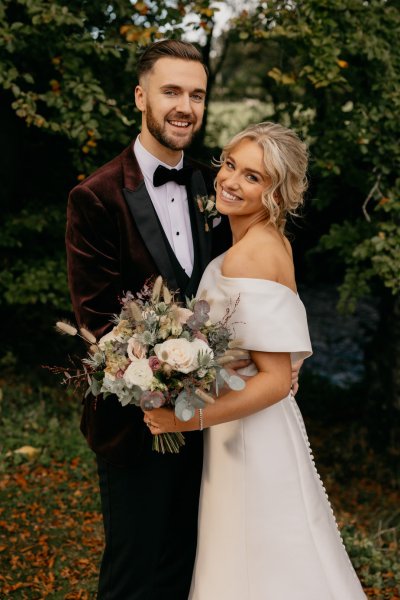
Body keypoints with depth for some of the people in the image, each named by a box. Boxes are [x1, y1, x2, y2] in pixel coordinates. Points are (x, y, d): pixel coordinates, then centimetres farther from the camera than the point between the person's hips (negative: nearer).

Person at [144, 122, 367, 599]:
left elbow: (276, 381, -23)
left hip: (250, 434, -9)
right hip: (247, 432, 9)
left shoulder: (251, 254, -22)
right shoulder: (268, 241, 6)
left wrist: (187, 420, -21)